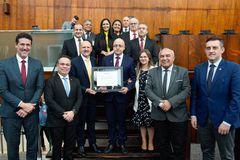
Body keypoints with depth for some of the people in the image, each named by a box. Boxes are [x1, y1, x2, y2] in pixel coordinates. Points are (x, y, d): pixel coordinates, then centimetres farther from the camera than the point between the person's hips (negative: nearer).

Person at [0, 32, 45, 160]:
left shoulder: (37, 64, 1)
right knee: (12, 146, 12)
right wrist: (21, 104, -17)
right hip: (11, 112, -2)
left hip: (31, 111, 2)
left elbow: (40, 88, -2)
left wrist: (29, 106, -13)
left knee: (32, 145, 14)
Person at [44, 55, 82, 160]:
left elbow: (79, 99, 4)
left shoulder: (75, 81, 10)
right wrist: (63, 113, -16)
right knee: (56, 147, 9)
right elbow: (49, 100, -12)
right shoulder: (51, 81, -4)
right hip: (56, 120, -3)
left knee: (70, 147, 12)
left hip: (71, 119, 4)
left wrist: (73, 112, -12)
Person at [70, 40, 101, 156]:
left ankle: (92, 143, 29)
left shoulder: (94, 60, 6)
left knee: (91, 121, 15)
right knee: (80, 122, 9)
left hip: (92, 95, 4)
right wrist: (86, 90, -18)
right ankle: (81, 145, 23)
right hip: (81, 96, -4)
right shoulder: (74, 62, -10)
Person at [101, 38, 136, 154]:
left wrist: (128, 88, -13)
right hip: (108, 94, 1)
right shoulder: (106, 59, 3)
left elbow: (133, 77, 2)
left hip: (122, 94, -1)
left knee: (121, 120, 12)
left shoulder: (129, 61, -1)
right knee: (110, 121, 12)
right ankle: (111, 143, 27)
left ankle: (122, 143, 27)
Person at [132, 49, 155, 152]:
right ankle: (144, 142, 22)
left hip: (149, 99, -5)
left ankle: (150, 143, 18)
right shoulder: (137, 70, 13)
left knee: (149, 122, 2)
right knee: (141, 122, 9)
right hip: (140, 99, 5)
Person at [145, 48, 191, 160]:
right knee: (162, 145, 15)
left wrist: (171, 102, -19)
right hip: (158, 115, 2)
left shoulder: (183, 72, 0)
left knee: (179, 146, 7)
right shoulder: (152, 72, 6)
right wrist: (159, 102, -17)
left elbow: (186, 90, -8)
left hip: (178, 115, -2)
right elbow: (148, 89, -2)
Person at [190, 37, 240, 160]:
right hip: (203, 119, 4)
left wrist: (227, 121, -15)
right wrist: (193, 114, 2)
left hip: (224, 120, -3)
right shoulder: (198, 69, 5)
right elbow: (194, 94, 8)